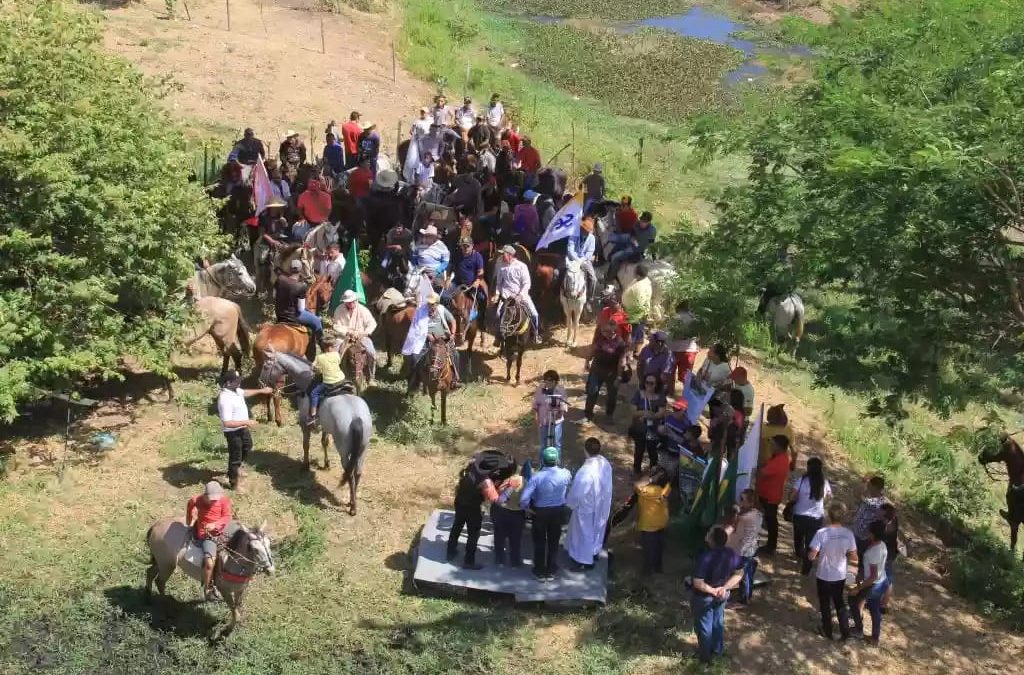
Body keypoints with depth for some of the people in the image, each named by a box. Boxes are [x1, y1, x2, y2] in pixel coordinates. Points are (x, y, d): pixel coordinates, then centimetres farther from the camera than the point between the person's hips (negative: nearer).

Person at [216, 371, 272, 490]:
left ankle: (236, 467, 56)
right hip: (233, 432, -10)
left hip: (242, 428, 10)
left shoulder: (235, 389, -7)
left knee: (247, 446, 32)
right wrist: (246, 422, -33)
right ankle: (234, 483, 28)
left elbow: (244, 393, 20)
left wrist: (261, 391, 24)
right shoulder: (225, 400, -35)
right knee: (235, 456, 8)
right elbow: (227, 423, -38)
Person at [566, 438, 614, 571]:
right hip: (602, 505, 6)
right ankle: (594, 551, 49)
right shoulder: (606, 464, -15)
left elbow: (577, 493, -25)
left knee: (584, 532, 15)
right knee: (597, 528, 28)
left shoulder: (585, 471, -37)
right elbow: (605, 485, 1)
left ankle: (583, 561, 32)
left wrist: (570, 503, -5)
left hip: (587, 507, -6)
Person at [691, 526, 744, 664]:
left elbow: (698, 583, -33)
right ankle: (718, 649, 47)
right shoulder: (732, 554, -17)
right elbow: (739, 574, -4)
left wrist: (712, 591, -18)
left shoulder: (706, 557, -35)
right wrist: (724, 588, -10)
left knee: (704, 626, 17)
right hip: (723, 595, 5)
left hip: (704, 597, -5)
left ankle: (705, 655, 36)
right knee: (718, 621, 28)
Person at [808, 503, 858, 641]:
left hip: (824, 576, -3)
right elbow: (853, 557, -5)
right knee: (840, 602, 26)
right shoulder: (848, 534, -14)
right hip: (841, 576, 3)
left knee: (825, 605, 19)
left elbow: (811, 556, -22)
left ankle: (827, 632, 35)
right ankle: (845, 631, 31)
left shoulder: (821, 533, -25)